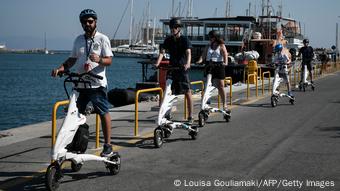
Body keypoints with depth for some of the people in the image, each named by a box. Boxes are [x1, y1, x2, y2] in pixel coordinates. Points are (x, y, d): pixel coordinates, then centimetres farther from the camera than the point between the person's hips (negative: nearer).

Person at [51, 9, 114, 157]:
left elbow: (109, 60, -8)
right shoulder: (79, 40, 14)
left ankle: (108, 146, 6)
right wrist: (59, 69, 2)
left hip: (97, 84, -5)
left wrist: (99, 59, -30)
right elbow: (72, 59, 18)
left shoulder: (102, 39, -2)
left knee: (104, 114, -1)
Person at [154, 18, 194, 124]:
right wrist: (157, 63, -19)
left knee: (187, 92, -3)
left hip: (182, 68, -4)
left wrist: (188, 64, -38)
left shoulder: (185, 40, -5)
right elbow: (162, 52, -1)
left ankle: (190, 116, 4)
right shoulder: (168, 40, 8)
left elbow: (188, 53, -18)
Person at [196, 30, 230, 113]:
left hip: (218, 66, -4)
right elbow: (203, 55, 2)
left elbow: (225, 55, -14)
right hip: (209, 66, 4)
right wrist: (200, 60, -19)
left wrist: (225, 62, -33)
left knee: (220, 86, -3)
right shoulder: (208, 46, 13)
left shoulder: (221, 46, 1)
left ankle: (224, 105, 5)